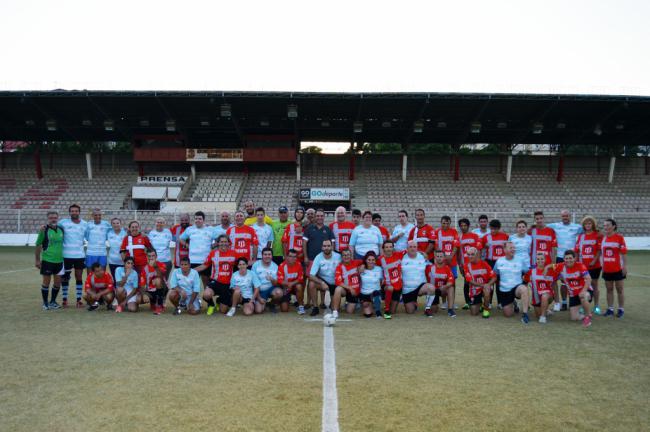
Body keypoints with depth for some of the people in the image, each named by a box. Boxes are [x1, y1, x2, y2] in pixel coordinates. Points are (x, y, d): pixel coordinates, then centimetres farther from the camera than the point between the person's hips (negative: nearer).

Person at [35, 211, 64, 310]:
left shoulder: (61, 229, 6)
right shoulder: (44, 230, -6)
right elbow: (38, 245, -4)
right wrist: (37, 260, -5)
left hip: (59, 260, 4)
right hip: (47, 260, -4)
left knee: (58, 282, 9)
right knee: (46, 281, 4)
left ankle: (53, 301, 25)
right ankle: (45, 303, 18)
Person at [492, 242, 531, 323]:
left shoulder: (519, 261, 1)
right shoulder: (499, 261, 3)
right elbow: (495, 274, 13)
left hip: (517, 287, -2)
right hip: (504, 291, 2)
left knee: (524, 288, -39)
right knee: (508, 314, 4)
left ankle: (525, 314, -33)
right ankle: (513, 304, 38)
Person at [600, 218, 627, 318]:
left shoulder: (619, 237, -8)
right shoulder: (603, 238, 5)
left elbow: (624, 253, -9)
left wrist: (625, 266, -12)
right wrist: (602, 265, 9)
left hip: (618, 269, -4)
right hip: (607, 269, 4)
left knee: (619, 290, 6)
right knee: (609, 290, 10)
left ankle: (621, 309, 16)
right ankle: (610, 309, 17)